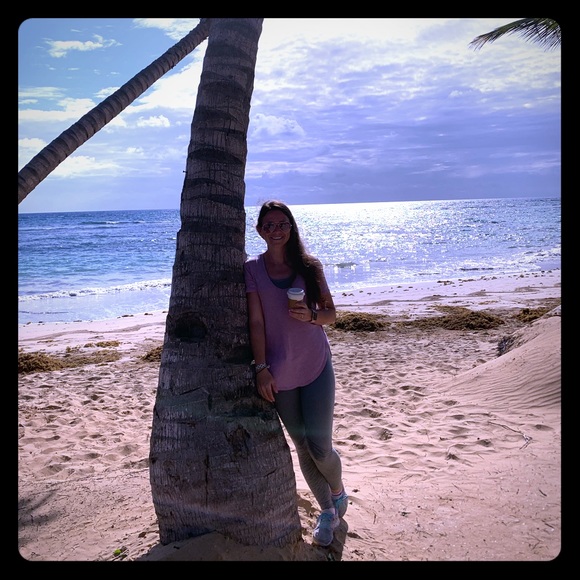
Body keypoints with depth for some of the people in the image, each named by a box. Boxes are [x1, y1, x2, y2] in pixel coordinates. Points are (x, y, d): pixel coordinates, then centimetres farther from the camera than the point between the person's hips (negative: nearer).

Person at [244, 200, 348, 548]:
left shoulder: (310, 266, 2)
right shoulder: (252, 269, -1)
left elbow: (331, 312, 6)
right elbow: (256, 321, -7)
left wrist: (311, 316, -16)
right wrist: (262, 369, -12)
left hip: (317, 366, 0)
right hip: (280, 372, 0)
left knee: (320, 446, -2)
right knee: (303, 446, 10)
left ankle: (339, 491, 31)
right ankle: (328, 511, 31)